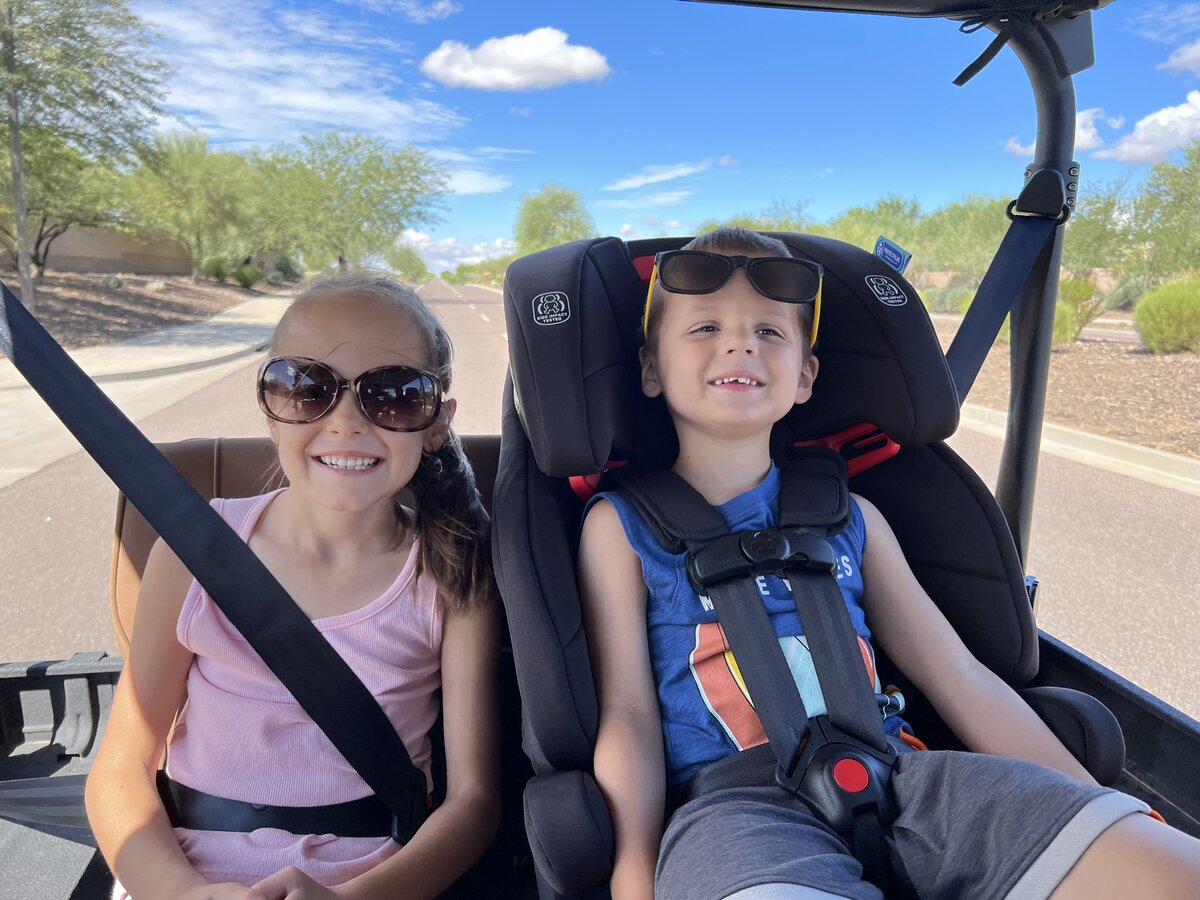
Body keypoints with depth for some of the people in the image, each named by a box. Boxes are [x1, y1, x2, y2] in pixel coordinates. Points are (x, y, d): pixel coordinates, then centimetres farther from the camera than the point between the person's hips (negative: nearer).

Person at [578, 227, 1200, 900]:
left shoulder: (847, 514, 16)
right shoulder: (622, 524, 6)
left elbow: (961, 677, 16)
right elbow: (628, 714, 0)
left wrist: (1098, 812, 12)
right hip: (734, 802, -3)